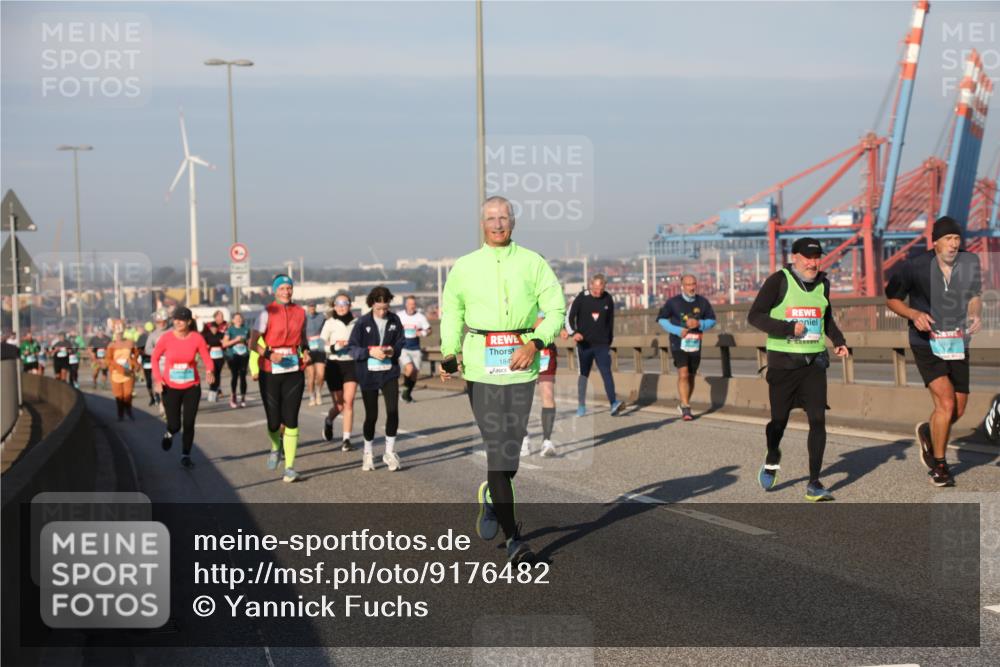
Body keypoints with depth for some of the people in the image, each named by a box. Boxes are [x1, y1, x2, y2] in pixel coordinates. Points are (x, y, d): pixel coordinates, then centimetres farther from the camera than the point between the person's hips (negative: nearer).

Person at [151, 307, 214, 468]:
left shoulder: (197, 338, -11)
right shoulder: (166, 338, -12)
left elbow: (207, 358, -3)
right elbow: (155, 357, 1)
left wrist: (209, 371, -24)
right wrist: (157, 379, -9)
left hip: (192, 387, 1)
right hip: (170, 388, -1)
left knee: (189, 424, 1)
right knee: (175, 425, -3)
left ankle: (186, 456, 22)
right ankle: (169, 434, 35)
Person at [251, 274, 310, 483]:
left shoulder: (300, 312, 8)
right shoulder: (268, 313, -4)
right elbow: (253, 343, -8)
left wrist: (305, 352, 4)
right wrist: (269, 354, -23)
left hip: (294, 370, 2)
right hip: (271, 371, -2)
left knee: (291, 419, -5)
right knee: (274, 420, 3)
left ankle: (290, 467, -2)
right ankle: (276, 448, 37)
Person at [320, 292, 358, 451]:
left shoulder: (356, 323, 2)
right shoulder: (330, 323, -3)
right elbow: (321, 345, -6)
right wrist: (334, 346, -22)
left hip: (351, 364, 1)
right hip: (334, 365, -1)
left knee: (349, 402, -11)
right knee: (339, 405, 6)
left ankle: (346, 439, -4)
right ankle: (329, 421, 40)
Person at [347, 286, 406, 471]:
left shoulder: (394, 320, 0)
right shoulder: (363, 322, -7)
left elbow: (401, 342, 11)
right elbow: (351, 348, -6)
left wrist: (393, 350, -10)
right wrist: (370, 352, -20)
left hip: (389, 372, 1)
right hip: (368, 374, -1)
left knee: (393, 410, -12)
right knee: (371, 415, 5)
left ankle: (390, 451, 3)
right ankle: (368, 452, 25)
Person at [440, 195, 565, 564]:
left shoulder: (533, 263, 6)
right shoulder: (465, 267, 9)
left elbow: (556, 309, 3)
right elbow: (451, 312, 20)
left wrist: (536, 344, -13)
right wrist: (449, 355, 7)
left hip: (521, 365, 1)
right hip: (480, 365, -1)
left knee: (511, 447, 5)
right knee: (497, 448, -8)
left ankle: (491, 499, 38)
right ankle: (513, 538, -7)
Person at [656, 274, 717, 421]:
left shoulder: (703, 302, 2)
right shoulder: (673, 302, -5)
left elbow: (712, 320, 9)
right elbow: (662, 319, 2)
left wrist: (699, 324, -13)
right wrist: (678, 330, -11)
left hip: (695, 345, 4)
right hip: (678, 344, -4)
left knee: (691, 376, 13)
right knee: (683, 375, -18)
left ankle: (683, 404, 33)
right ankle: (686, 408, -19)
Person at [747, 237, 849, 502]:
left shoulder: (822, 283, 9)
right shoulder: (779, 281, -8)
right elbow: (755, 316, -12)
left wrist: (838, 341, 10)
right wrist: (789, 328, -20)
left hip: (814, 361, 4)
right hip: (782, 361, -3)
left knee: (818, 420, -7)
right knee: (779, 419, 6)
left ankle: (814, 483, -3)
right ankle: (772, 460, 38)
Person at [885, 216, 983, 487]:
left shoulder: (970, 262, -2)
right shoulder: (914, 267, -12)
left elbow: (974, 297, 5)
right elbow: (891, 298, 0)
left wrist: (975, 316, -18)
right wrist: (914, 314, -19)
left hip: (957, 343, 5)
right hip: (926, 344, -5)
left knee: (958, 408, 9)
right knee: (946, 402, -16)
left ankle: (928, 432, 42)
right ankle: (938, 464, 3)